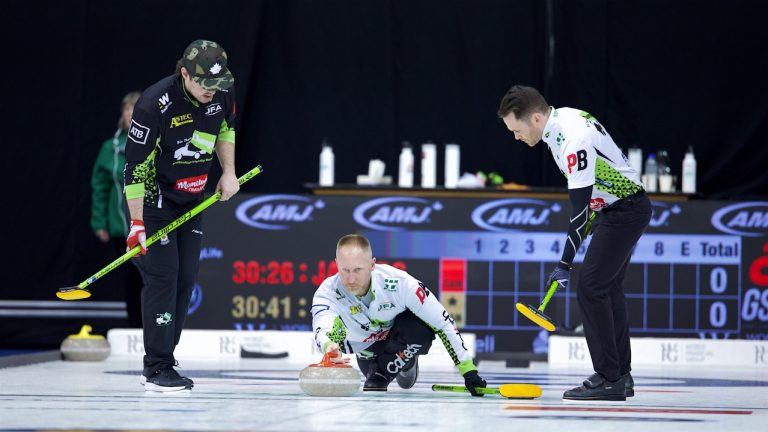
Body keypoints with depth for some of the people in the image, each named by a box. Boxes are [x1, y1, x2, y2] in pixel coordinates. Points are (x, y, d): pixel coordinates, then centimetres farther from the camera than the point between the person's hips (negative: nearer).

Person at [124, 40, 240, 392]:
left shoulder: (223, 92, -9)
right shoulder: (154, 105, -28)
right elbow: (135, 165, -22)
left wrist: (228, 173, 4)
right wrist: (137, 223, -21)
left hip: (192, 198, 7)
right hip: (154, 200, -7)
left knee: (186, 279, 5)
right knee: (162, 276, -12)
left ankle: (162, 361, 13)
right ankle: (156, 369, -7)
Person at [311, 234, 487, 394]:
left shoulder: (398, 282, -36)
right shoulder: (326, 293, -33)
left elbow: (443, 323, -28)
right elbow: (322, 331, -53)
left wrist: (468, 370, -29)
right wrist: (329, 347, -80)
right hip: (368, 346, 5)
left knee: (420, 328, -32)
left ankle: (382, 374, -9)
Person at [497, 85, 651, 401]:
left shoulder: (574, 139, -27)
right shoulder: (561, 119, 3)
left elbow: (579, 207, -27)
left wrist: (565, 264, -23)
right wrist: (589, 223, 25)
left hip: (626, 212, -10)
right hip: (616, 208, 10)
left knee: (590, 286, -14)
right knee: (608, 288, 14)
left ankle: (609, 379, -13)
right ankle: (621, 376, 19)